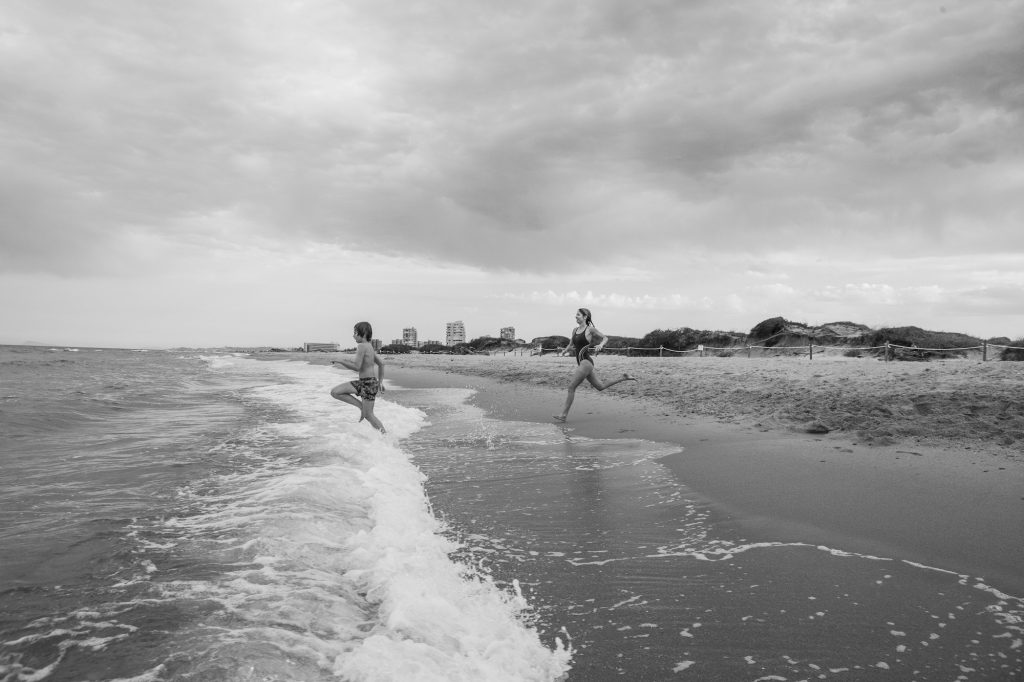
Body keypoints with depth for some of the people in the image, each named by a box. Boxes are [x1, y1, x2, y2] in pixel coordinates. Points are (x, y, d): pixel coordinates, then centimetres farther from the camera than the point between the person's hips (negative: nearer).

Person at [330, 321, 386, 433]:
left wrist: (340, 361, -10)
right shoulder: (369, 346, 12)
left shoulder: (361, 346, -15)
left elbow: (357, 367, -20)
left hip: (369, 383, -9)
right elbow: (381, 363, 16)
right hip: (362, 382, 9)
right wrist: (380, 381, 21)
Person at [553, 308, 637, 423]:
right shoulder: (575, 330, 14)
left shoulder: (590, 329, -6)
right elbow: (571, 345, 23)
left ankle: (563, 415, -10)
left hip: (586, 362, -9)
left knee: (571, 387, -13)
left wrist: (600, 345, -20)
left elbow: (605, 338, 0)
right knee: (600, 387, 18)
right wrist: (563, 352, 5)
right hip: (581, 363, 9)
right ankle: (623, 378, 29)